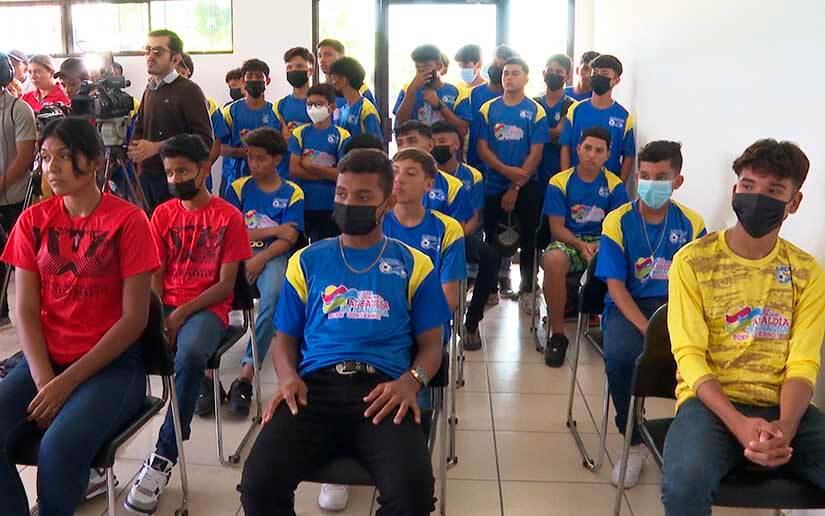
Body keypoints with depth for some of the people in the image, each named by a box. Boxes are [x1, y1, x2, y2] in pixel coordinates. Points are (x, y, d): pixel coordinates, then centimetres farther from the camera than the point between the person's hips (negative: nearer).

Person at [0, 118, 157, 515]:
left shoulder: (128, 220, -7)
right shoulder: (33, 221, 6)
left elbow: (134, 318, -10)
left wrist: (68, 381, -14)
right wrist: (44, 381, -12)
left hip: (111, 363, -4)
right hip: (45, 359, 4)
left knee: (60, 446, -29)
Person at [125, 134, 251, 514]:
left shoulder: (229, 217, -1)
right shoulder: (163, 214, 11)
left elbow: (226, 284, -5)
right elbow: (154, 275, 9)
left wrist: (181, 314, -15)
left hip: (207, 308, -4)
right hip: (164, 305, 4)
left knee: (189, 353, -36)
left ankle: (164, 457, -25)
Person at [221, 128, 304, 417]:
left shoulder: (292, 193, 9)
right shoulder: (239, 188, 14)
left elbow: (289, 238, -3)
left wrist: (260, 259, -18)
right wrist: (272, 231, -3)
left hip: (273, 256, -1)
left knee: (274, 294, -36)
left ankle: (246, 376, -32)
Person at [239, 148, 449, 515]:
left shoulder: (414, 265, 15)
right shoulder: (307, 261, 19)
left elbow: (430, 344, 12)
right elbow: (286, 338, 19)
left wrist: (411, 381, -11)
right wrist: (288, 377, -4)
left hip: (382, 389, -1)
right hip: (314, 385, 1)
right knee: (258, 484, -25)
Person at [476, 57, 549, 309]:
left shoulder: (536, 111, -1)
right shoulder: (488, 109, 5)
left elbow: (535, 154, -5)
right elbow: (482, 148, -1)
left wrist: (516, 188, -10)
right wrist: (508, 171, -14)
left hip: (526, 187, -1)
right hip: (494, 184, 2)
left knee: (528, 239, 0)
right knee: (492, 238, 5)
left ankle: (527, 289, 15)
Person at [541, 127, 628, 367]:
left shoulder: (615, 185, 5)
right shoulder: (560, 182, 0)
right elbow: (557, 228, -4)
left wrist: (602, 245, -20)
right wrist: (581, 245, -21)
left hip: (602, 242, 2)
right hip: (568, 240, -1)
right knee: (553, 260, -37)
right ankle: (557, 333, -21)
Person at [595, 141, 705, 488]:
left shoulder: (691, 224, 4)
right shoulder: (618, 222, -2)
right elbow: (616, 285, -7)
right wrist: (647, 329, -20)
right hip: (628, 306, -2)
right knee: (620, 356, -33)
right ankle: (634, 442, -7)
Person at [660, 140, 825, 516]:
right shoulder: (693, 261, -2)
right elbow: (689, 355, -7)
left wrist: (784, 426, -19)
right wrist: (739, 424, -21)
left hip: (784, 407, 4)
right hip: (712, 401, -3)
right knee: (685, 484, -34)